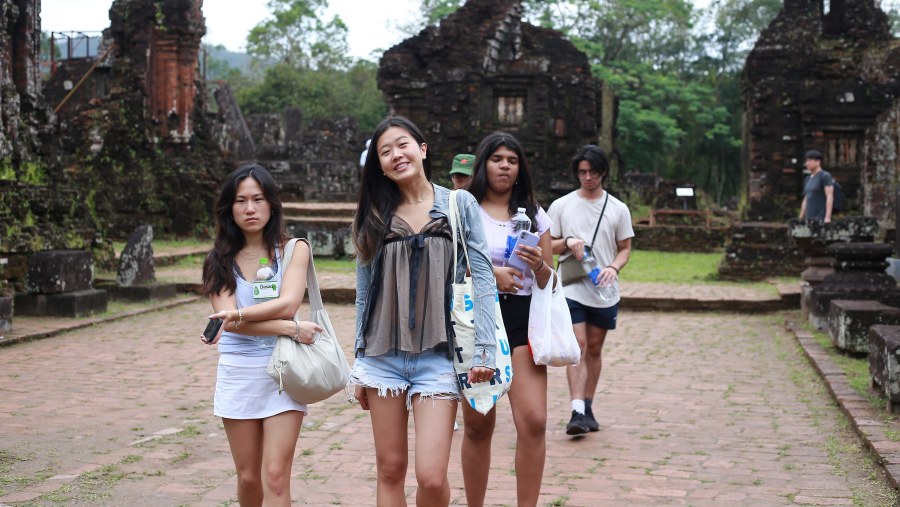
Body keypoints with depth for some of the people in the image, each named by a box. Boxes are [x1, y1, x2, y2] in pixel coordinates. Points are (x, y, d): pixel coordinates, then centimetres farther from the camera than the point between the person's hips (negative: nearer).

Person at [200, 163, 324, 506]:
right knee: (248, 477, 9)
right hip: (237, 372, 2)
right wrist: (288, 329, -16)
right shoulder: (220, 260, 5)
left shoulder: (293, 249, 1)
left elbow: (288, 304, -14)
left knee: (276, 477, -9)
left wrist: (237, 315, -20)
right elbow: (228, 318, -9)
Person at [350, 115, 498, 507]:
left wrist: (484, 350, -9)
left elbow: (482, 278, -2)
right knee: (390, 469, 7)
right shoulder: (374, 217, 8)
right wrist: (359, 365, 10)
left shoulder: (459, 204, 1)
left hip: (438, 357, -3)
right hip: (383, 356, 3)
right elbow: (364, 293, 11)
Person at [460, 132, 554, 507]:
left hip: (523, 318, 1)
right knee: (478, 424, 6)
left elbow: (549, 282, 11)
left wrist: (538, 265, -11)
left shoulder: (534, 215, 10)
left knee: (534, 421, -13)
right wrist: (489, 272, -19)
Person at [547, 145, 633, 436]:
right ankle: (578, 412, -17)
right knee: (578, 347, -13)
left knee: (594, 349, 10)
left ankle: (588, 408, 22)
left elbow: (625, 248, 10)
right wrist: (567, 242, -13)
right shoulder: (561, 206, 4)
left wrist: (614, 267, -11)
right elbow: (547, 246, 9)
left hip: (604, 292, 2)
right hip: (572, 289, -2)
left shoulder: (618, 209, 6)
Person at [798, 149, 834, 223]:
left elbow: (829, 197, -13)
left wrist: (827, 217, -21)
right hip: (809, 219, 8)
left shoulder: (825, 176, -5)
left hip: (821, 219, -8)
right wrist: (801, 219, 18)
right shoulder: (808, 179, 18)